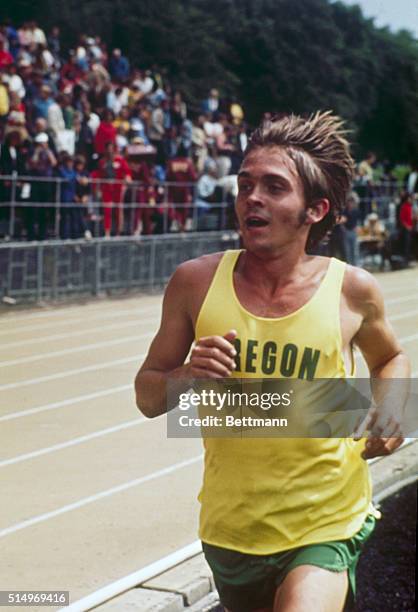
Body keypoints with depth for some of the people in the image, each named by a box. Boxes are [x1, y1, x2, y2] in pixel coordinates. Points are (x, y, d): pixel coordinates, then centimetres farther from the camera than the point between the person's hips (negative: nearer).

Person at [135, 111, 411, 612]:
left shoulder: (351, 290, -7)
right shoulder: (196, 283, -6)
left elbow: (390, 358, 15)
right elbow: (147, 396, 3)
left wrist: (393, 407, -6)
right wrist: (188, 375, -18)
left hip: (325, 528, -2)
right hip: (230, 528, 3)